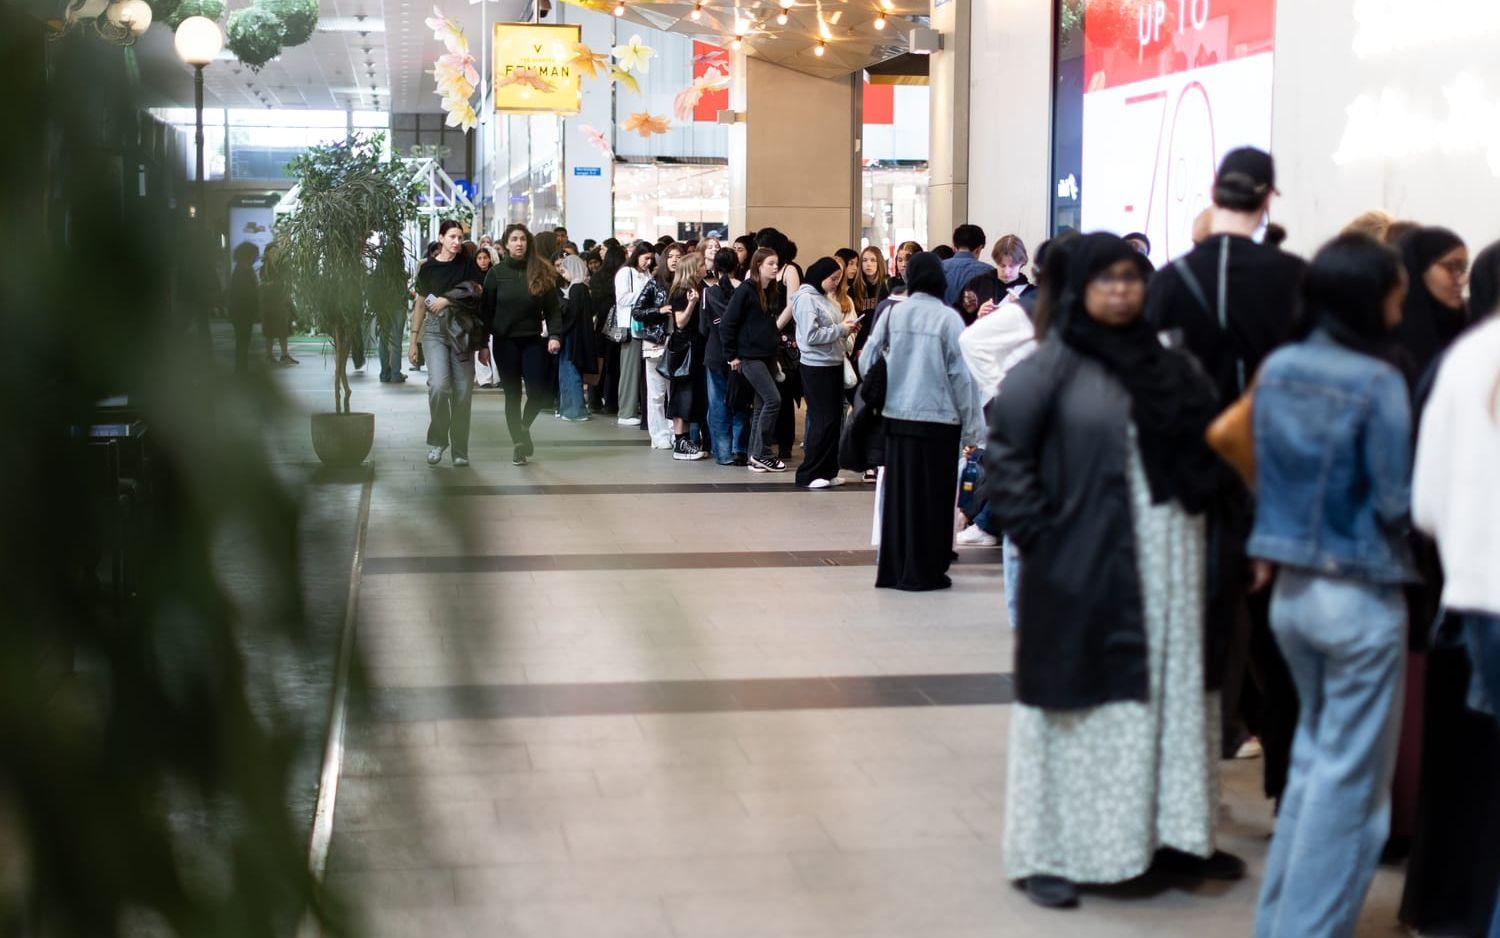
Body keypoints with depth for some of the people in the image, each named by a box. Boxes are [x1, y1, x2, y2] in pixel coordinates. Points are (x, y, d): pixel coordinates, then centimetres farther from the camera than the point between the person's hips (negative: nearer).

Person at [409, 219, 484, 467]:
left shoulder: (467, 263, 7)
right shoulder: (427, 268, 7)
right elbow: (420, 304, 12)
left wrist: (447, 299, -10)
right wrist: (413, 340, 11)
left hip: (462, 330, 1)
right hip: (434, 330, -1)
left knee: (462, 391, -3)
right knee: (438, 385, -20)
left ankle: (460, 451, 7)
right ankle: (437, 441, -3)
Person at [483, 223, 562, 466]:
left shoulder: (541, 272, 3)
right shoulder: (496, 273, 1)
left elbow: (553, 308, 2)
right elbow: (487, 310, 2)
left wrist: (555, 335, -12)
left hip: (533, 341, 1)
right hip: (505, 342, -1)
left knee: (539, 392, -6)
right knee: (512, 395, 4)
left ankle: (524, 426, 24)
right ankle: (518, 442, 15)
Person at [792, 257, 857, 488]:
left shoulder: (827, 298, 14)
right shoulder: (806, 299, -12)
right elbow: (810, 336, -20)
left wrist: (847, 329, 2)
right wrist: (840, 329, -16)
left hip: (834, 364, 9)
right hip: (816, 367, -9)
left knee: (835, 419, 10)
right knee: (823, 420, -7)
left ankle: (828, 471, 18)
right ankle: (808, 475, 1)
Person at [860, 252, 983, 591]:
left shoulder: (893, 314, -1)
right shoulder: (948, 318, -10)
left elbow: (866, 362, 3)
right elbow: (962, 375, -7)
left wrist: (879, 396, 21)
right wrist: (972, 425, 0)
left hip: (897, 417, 4)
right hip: (938, 419, -3)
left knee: (897, 493, 12)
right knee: (931, 496, 5)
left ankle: (892, 569, 17)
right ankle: (925, 571, 9)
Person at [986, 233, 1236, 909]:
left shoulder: (1167, 366, 9)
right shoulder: (1049, 367, -6)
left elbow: (1205, 441, 16)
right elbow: (1004, 454, -8)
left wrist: (1197, 502, 1)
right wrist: (1038, 532, -14)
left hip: (1167, 561, 5)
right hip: (1085, 567, -5)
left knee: (1174, 694, 11)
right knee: (1078, 700, 1)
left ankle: (1171, 835, 24)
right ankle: (1046, 853, 12)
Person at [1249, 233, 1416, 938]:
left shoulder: (1275, 370, 2)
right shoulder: (1377, 383, -16)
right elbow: (1396, 502, -14)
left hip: (1290, 586, 7)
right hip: (1361, 598, -7)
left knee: (1313, 757, 21)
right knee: (1351, 776, 4)